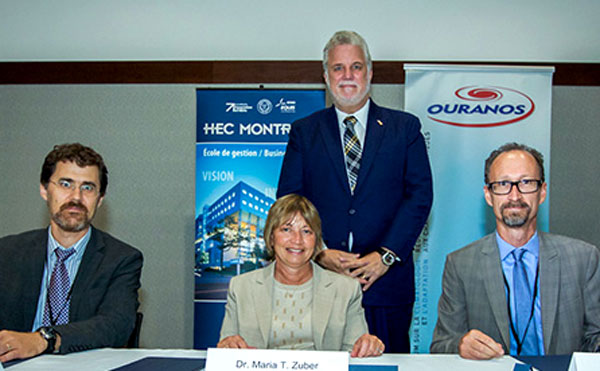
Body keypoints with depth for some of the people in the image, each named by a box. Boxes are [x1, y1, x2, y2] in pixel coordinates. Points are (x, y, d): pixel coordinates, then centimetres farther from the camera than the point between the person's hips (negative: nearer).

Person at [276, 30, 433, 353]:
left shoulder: (404, 128, 8)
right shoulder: (304, 132, 11)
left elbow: (420, 195, 1)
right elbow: (288, 200, 5)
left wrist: (386, 255, -10)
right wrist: (320, 253, -10)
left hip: (386, 281, 0)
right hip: (321, 278, 1)